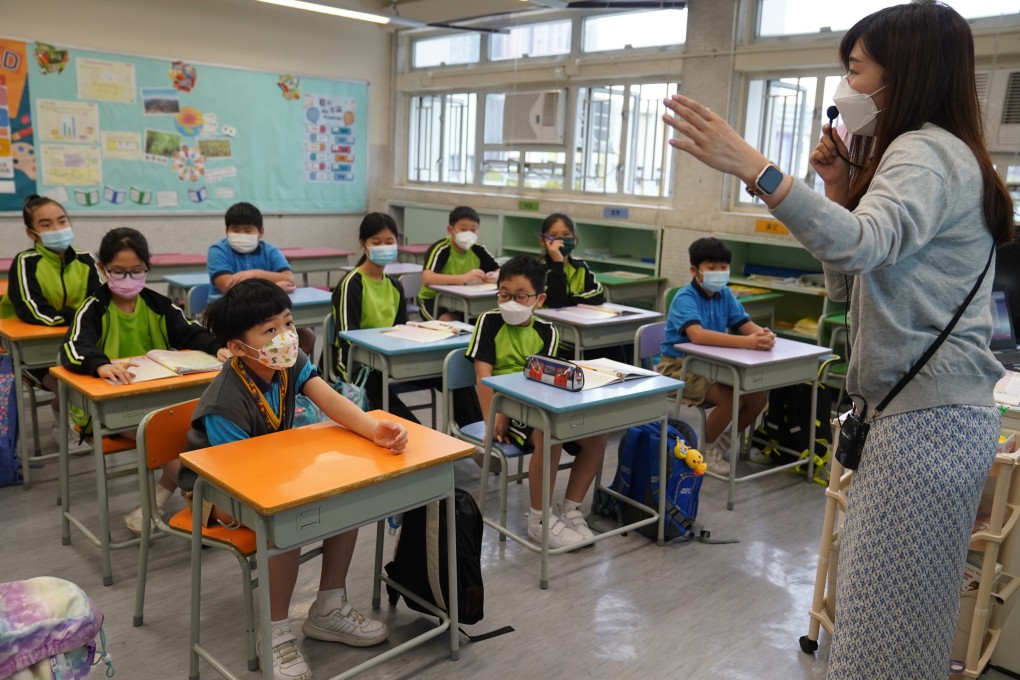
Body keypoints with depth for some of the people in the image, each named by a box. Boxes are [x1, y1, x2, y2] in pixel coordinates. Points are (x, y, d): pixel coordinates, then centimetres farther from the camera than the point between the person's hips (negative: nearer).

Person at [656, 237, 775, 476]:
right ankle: (705, 449, -1)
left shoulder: (724, 294, 2)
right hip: (680, 366, -7)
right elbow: (697, 334, -38)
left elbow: (746, 324, -4)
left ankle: (723, 441, 17)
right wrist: (747, 342, -46)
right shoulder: (685, 298, -21)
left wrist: (764, 334, -30)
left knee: (758, 396, -7)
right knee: (731, 398, -26)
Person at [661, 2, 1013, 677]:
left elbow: (864, 242, -34)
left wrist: (752, 166, -40)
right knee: (902, 608, 18)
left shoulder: (928, 149, -10)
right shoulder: (935, 155, 22)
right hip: (929, 410, 10)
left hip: (927, 417, -10)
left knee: (887, 620, -3)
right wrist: (842, 189, 7)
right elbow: (849, 284, 17)